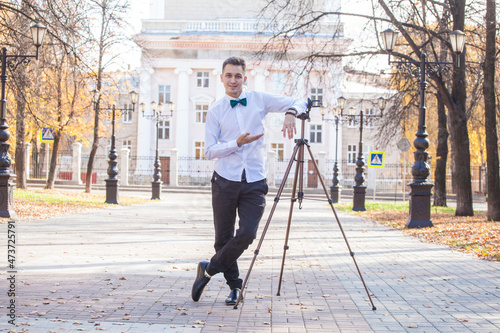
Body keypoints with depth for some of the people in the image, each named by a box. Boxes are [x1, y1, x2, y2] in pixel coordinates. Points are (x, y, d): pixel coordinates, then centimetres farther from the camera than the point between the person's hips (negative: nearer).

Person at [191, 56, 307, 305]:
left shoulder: (259, 100, 7)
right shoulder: (215, 112, 5)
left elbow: (299, 102, 10)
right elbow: (209, 151, -1)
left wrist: (290, 113, -13)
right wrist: (237, 143, -15)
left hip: (255, 182, 0)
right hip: (225, 181, 0)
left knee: (247, 234, -13)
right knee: (223, 237, 3)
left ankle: (209, 269, 7)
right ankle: (234, 286, 21)